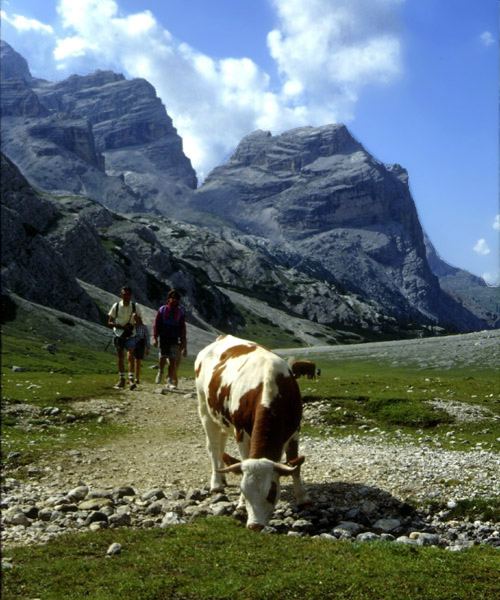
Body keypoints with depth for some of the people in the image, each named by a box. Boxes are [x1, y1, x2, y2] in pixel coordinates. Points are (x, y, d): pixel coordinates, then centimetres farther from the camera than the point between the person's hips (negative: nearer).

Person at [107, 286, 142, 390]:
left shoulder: (135, 307, -4)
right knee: (120, 357, 7)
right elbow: (109, 322, -3)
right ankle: (122, 379, 18)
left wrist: (132, 326, -17)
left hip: (130, 335, -1)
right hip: (118, 335, 1)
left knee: (130, 356, -16)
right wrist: (120, 326, -20)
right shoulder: (116, 306, -4)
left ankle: (131, 378, -18)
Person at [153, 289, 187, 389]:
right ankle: (161, 372, 31)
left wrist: (183, 341, 9)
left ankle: (170, 381, -2)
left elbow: (182, 327, 11)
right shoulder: (162, 310, 1)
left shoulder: (180, 311, 6)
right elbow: (156, 324, 2)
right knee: (162, 358, 1)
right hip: (163, 338, -1)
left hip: (174, 339, 1)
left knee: (173, 360, -6)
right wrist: (155, 338, -6)